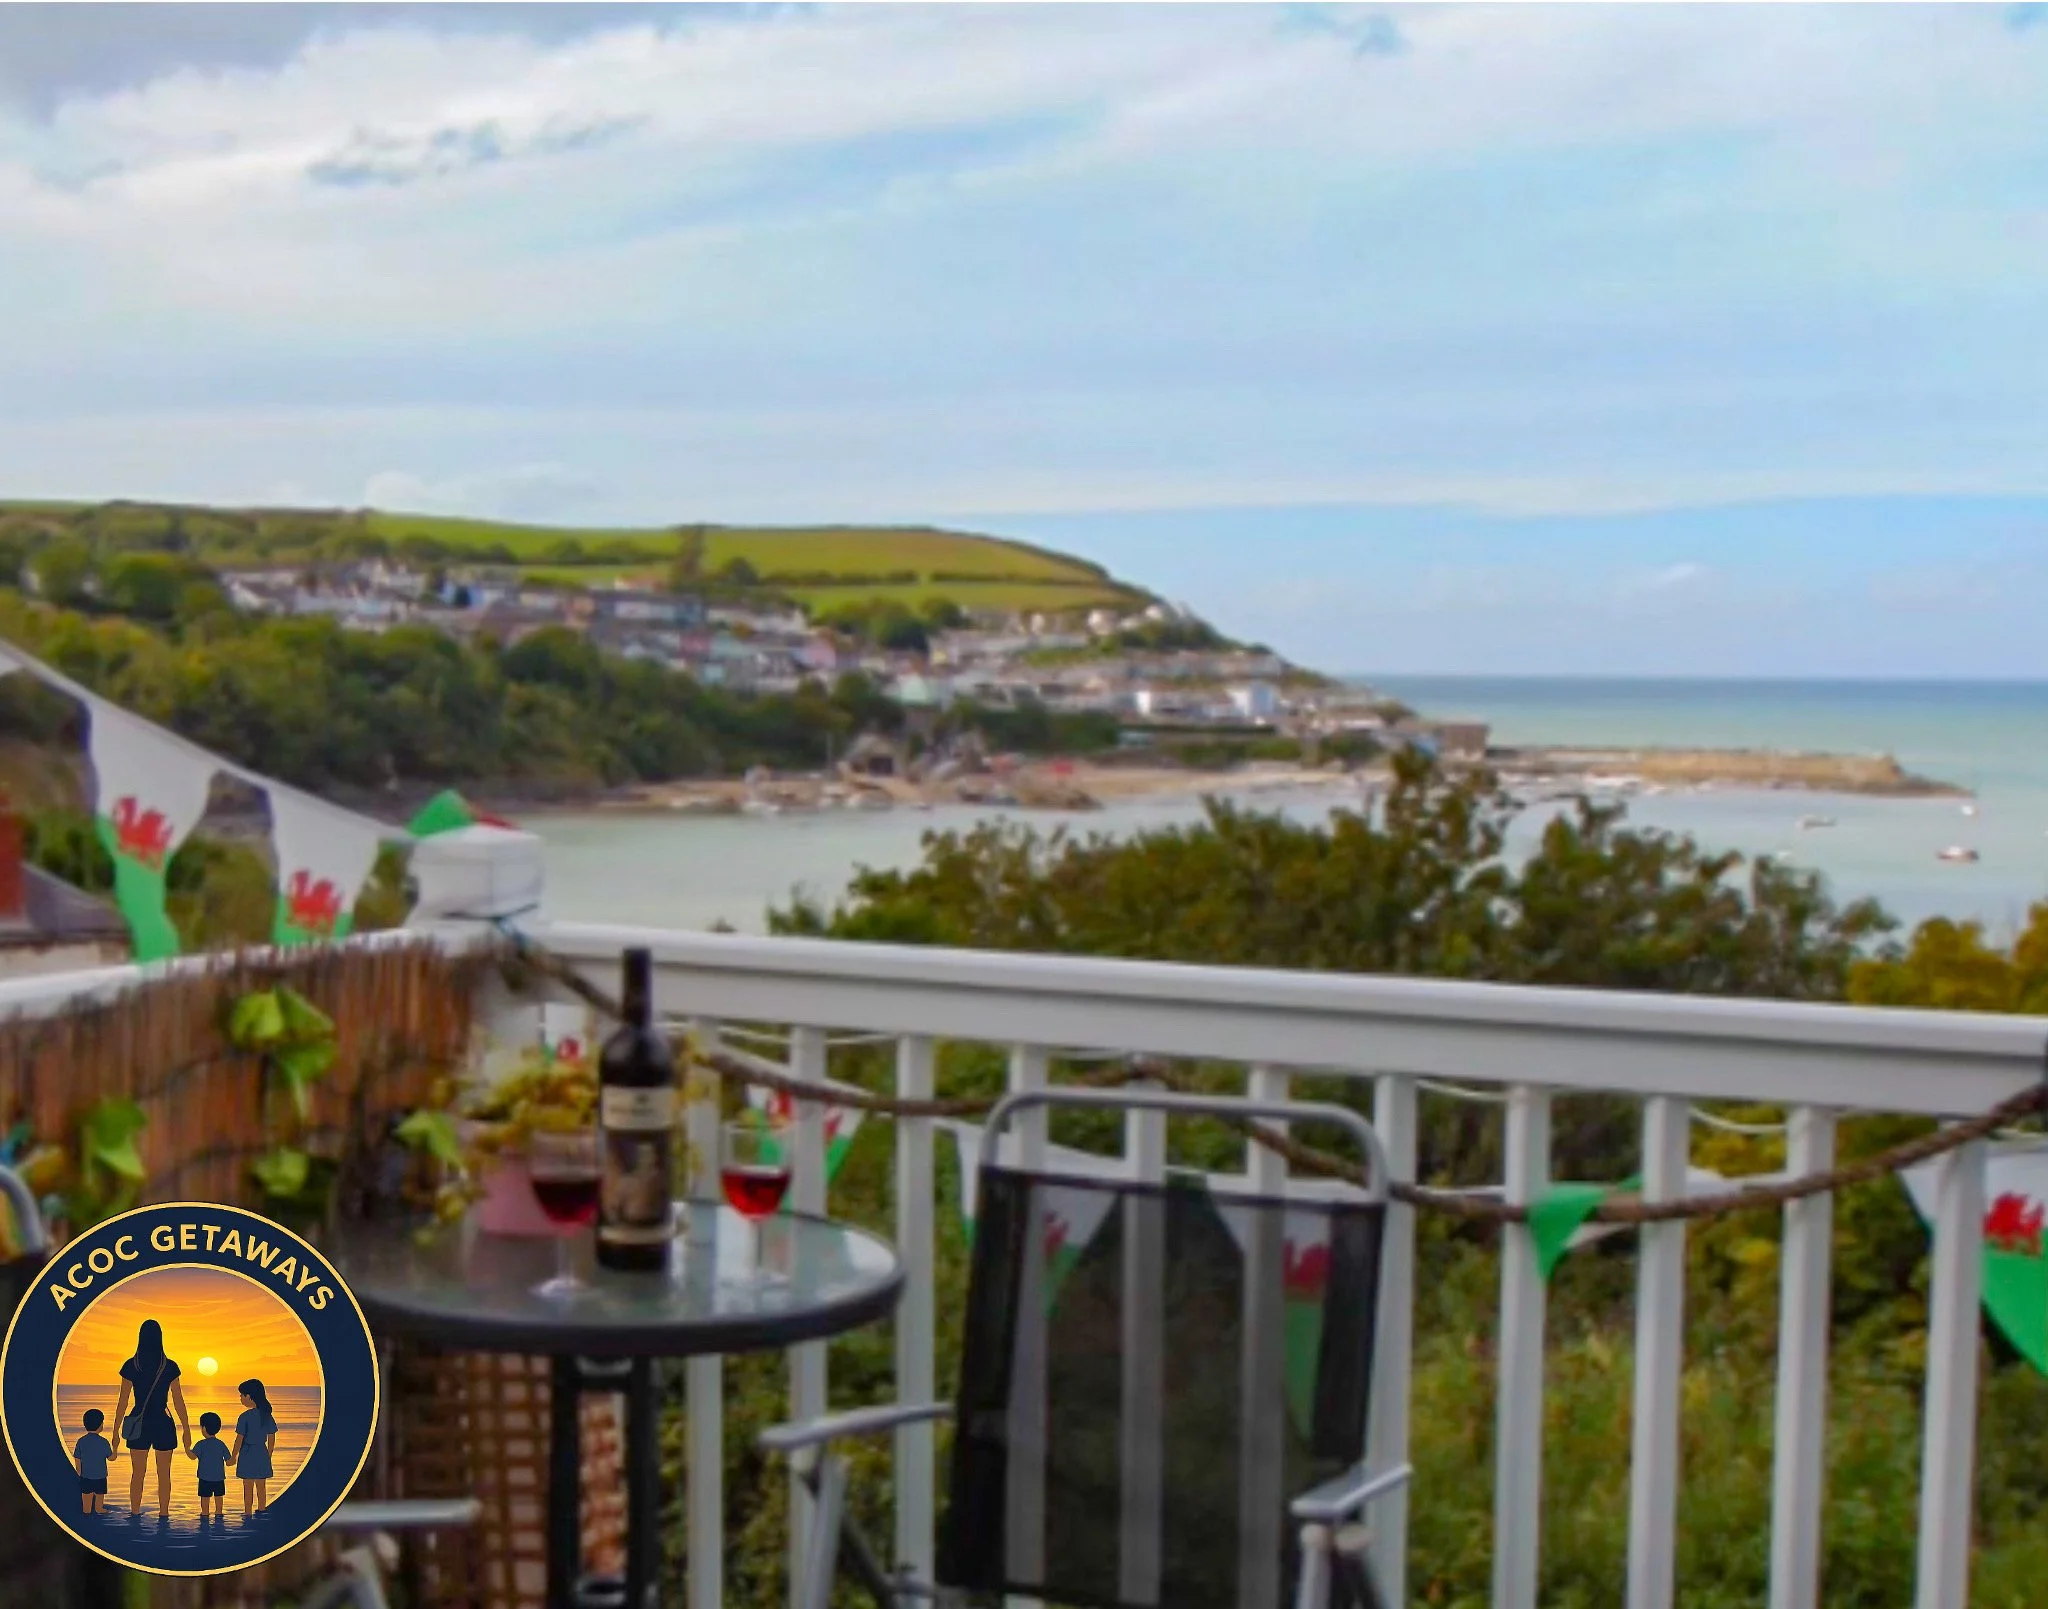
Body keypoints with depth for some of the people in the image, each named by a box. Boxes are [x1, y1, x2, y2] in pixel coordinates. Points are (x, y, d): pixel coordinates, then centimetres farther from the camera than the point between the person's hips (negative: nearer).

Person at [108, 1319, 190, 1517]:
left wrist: (116, 1431, 4)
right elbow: (178, 1402, -1)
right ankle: (164, 1516, 9)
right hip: (163, 1425, 0)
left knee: (138, 1474, 10)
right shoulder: (170, 1367, -5)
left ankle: (135, 1515, 10)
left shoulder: (131, 1366, -5)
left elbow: (122, 1402, -3)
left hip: (138, 1425, 0)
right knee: (164, 1475, 8)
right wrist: (186, 1429, 7)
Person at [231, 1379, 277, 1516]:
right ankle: (261, 1511, 20)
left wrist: (234, 1456, 0)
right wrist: (269, 1455, 17)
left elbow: (239, 1439, -12)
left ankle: (247, 1513, 11)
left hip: (247, 1454, -4)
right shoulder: (267, 1415, 0)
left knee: (248, 1487, 6)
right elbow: (272, 1439, 6)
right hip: (262, 1453, 4)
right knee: (261, 1486, 13)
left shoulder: (245, 1417, -15)